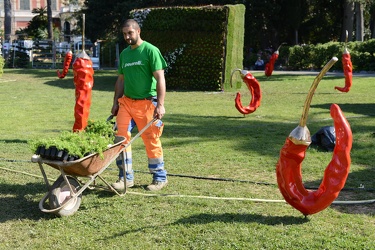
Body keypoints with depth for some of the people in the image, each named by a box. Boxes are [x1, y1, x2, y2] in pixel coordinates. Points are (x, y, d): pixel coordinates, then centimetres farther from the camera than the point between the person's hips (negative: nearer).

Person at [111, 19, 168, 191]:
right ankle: (126, 178, 7)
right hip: (126, 101, 6)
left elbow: (160, 78, -11)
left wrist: (160, 104, -18)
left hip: (146, 103, -6)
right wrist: (116, 103, 15)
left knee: (152, 141, 1)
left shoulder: (150, 51, -6)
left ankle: (160, 178, 16)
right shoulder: (124, 53, 14)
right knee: (121, 137, -3)